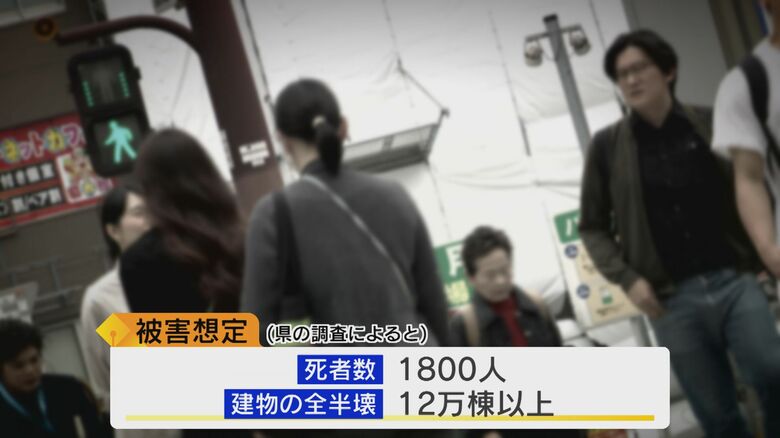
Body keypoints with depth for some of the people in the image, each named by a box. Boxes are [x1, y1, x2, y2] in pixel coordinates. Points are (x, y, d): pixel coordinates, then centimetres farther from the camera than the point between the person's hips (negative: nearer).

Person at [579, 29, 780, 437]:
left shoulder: (712, 123, 5)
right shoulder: (607, 145, 4)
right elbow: (593, 227, 10)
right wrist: (627, 278, -3)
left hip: (733, 281, 0)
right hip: (671, 301, 0)